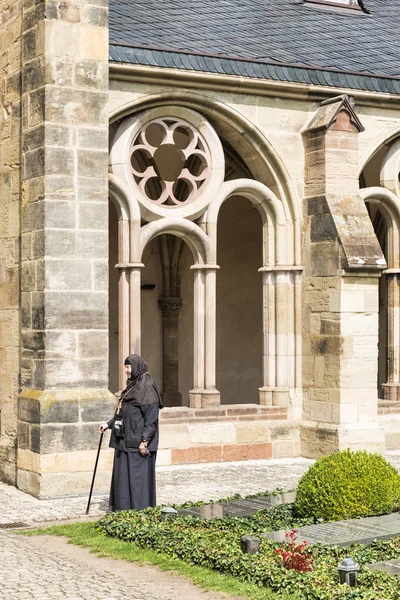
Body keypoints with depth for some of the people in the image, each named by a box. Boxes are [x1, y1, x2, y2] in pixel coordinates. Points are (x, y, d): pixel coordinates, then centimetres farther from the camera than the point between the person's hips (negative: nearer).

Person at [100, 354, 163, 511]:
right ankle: (123, 509, 20)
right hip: (126, 439, 10)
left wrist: (144, 441, -22)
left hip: (138, 441, -10)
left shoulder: (147, 388, -15)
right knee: (122, 474, 12)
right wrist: (109, 424, 21)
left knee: (138, 475, -4)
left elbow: (151, 418, -19)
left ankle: (140, 510, 3)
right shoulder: (132, 385, 14)